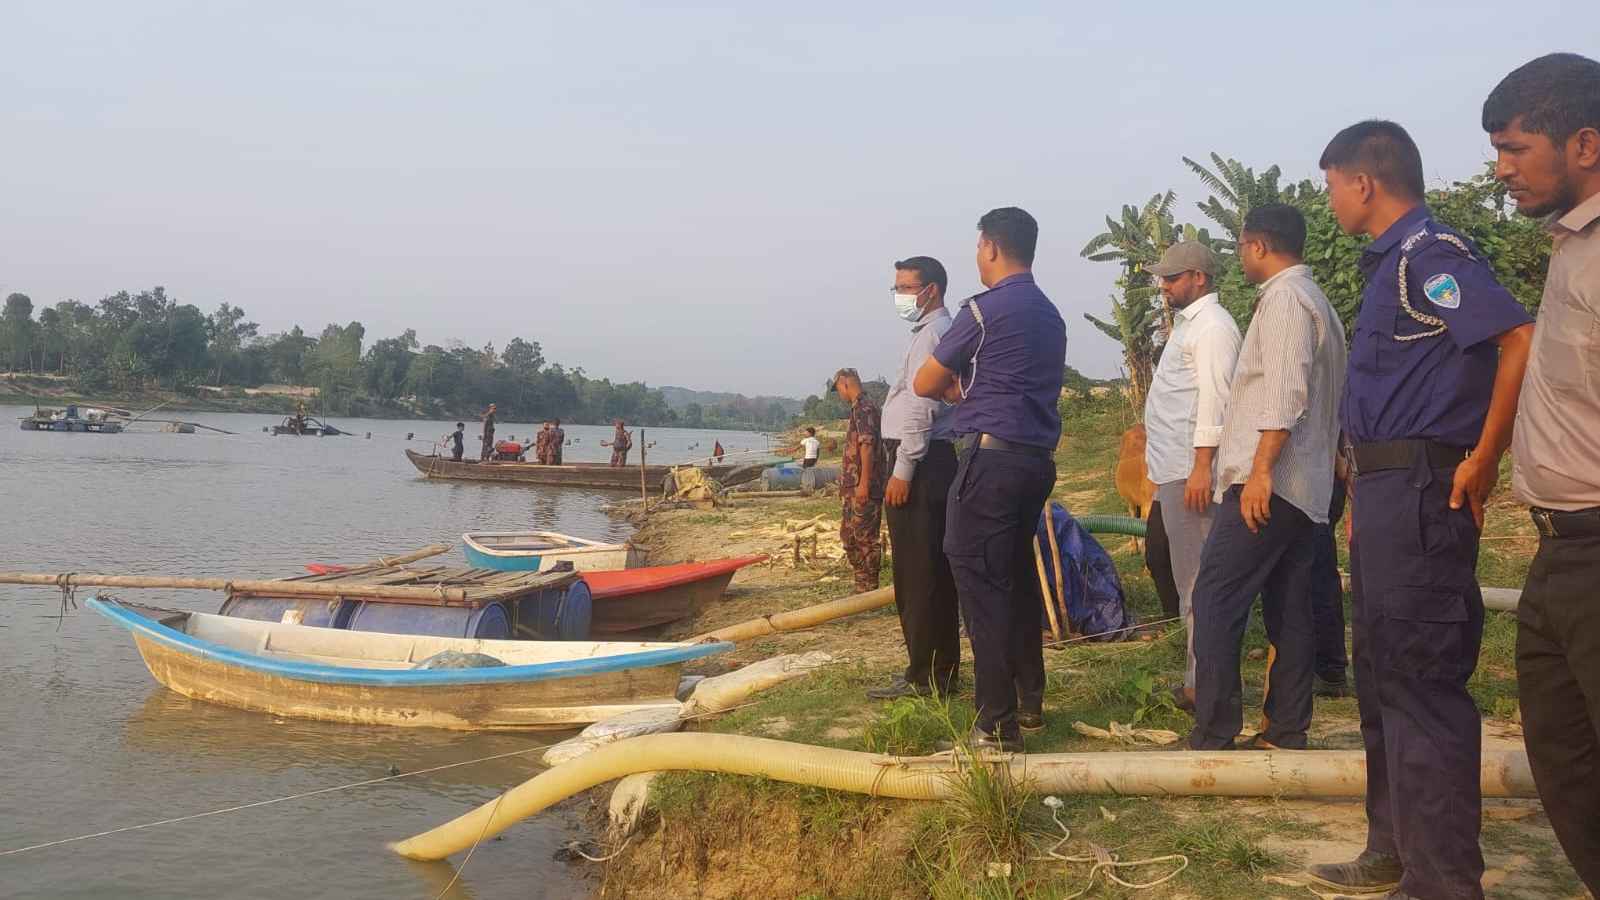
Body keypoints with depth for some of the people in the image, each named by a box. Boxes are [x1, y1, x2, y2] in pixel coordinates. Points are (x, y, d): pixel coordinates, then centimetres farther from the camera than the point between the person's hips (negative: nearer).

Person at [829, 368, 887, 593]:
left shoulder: (863, 407, -13)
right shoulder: (860, 407, 18)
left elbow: (867, 445, -21)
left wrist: (864, 483, -25)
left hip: (864, 487, -11)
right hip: (853, 486, 11)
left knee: (865, 538, -5)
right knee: (849, 535, 15)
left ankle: (869, 590, 1)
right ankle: (862, 587, 23)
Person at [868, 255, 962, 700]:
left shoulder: (932, 333, -11)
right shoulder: (934, 331, 21)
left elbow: (921, 407, -19)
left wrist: (903, 470, -20)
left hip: (920, 464, -10)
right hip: (926, 463, 10)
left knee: (919, 574, -7)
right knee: (928, 572, 12)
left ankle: (926, 676, -3)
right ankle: (937, 670, 19)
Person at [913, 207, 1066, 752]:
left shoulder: (986, 309, -10)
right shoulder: (1049, 315, 15)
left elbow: (924, 385, -3)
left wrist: (955, 388, 17)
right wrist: (967, 386, 13)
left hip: (991, 458, -9)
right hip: (1038, 458, 9)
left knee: (981, 584, -6)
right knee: (1018, 578, 17)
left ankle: (997, 724, -5)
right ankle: (1029, 702, 26)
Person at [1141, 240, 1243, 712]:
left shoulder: (1212, 326, -10)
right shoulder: (1188, 323, 21)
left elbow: (1214, 398, -18)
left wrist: (1201, 468, -23)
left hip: (1190, 472, -10)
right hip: (1173, 471, 10)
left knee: (1198, 582, -6)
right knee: (1190, 580, 14)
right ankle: (1198, 680, 22)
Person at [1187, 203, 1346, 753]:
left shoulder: (1285, 299, -9)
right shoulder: (1317, 302, 22)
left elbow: (1284, 393, -21)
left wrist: (1261, 469, -24)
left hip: (1265, 483, -10)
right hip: (1303, 487, 11)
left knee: (1216, 602, -9)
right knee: (1289, 610, 10)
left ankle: (1212, 736, -9)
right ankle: (1286, 732, 14)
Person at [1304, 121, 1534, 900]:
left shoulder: (1430, 255, -13)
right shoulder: (1393, 262, 17)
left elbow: (1522, 340, -25)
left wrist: (1483, 462, -20)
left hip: (1419, 490, -11)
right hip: (1385, 491, 11)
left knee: (1421, 682, -6)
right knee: (1383, 676, 16)